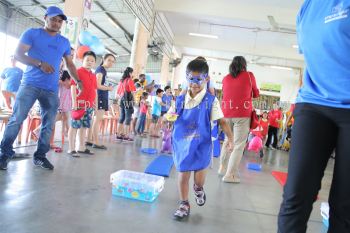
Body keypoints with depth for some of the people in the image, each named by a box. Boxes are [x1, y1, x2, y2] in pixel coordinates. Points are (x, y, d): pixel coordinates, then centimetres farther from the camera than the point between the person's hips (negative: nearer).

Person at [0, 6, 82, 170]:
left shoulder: (64, 42, 15)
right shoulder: (32, 34, 3)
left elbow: (70, 64, 21)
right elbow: (18, 55, -4)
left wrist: (78, 81, 7)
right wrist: (40, 63, -17)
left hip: (52, 90, 4)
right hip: (30, 84, -3)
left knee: (48, 125, 2)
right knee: (17, 119, -7)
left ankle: (40, 156, 12)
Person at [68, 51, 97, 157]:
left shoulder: (93, 76, 16)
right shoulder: (78, 72, -5)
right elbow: (73, 87, -10)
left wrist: (95, 103, 17)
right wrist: (74, 101, -16)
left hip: (89, 105, 7)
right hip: (80, 103, -7)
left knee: (84, 126, 12)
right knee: (75, 126, -3)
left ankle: (81, 147, 20)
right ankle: (71, 149, 1)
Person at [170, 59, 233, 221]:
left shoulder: (211, 101, -8)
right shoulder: (180, 100, 0)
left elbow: (221, 121, -8)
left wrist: (230, 138, -20)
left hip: (201, 144, -2)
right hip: (182, 143, 2)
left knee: (199, 172, 6)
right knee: (183, 174, 7)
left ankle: (198, 189, 45)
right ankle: (184, 204, 27)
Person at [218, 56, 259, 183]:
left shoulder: (225, 78, 9)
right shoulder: (249, 75, 1)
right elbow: (256, 94, 12)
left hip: (227, 113, 5)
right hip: (242, 114, -4)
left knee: (228, 140, 19)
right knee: (239, 144, -1)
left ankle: (222, 168, 25)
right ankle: (230, 174, -4)